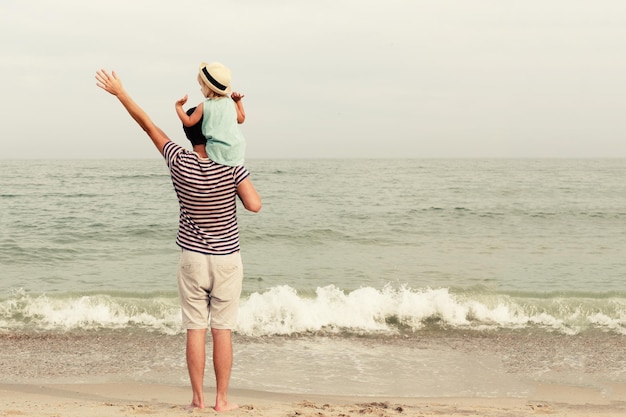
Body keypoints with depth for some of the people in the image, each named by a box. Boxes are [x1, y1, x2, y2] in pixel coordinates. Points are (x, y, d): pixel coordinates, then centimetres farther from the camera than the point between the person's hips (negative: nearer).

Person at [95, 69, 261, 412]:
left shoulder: (179, 162, -8)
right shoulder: (231, 165, -13)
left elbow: (148, 125, -1)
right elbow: (254, 205, -18)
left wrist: (120, 93, 7)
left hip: (192, 258, 1)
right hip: (227, 259, -1)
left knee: (195, 328, 6)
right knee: (222, 329, 3)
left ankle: (198, 398, 8)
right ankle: (221, 399, 6)